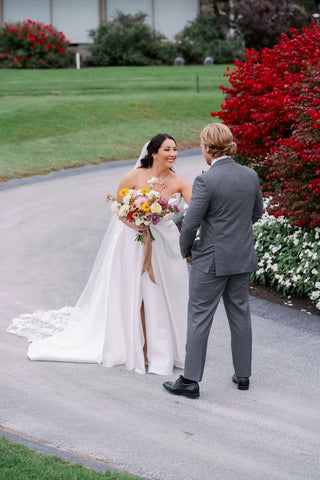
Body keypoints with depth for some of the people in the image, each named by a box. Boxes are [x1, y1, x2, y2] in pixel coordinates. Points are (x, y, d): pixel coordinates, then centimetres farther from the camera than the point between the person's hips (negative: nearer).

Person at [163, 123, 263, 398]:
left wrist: (186, 249, 2)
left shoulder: (206, 181, -19)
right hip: (243, 257, 6)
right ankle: (243, 375, 25)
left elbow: (191, 223, -16)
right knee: (240, 315, 16)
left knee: (199, 317, 2)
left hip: (212, 260, -6)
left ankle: (191, 381, 5)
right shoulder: (251, 176, -1)